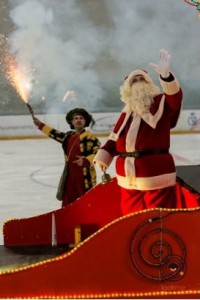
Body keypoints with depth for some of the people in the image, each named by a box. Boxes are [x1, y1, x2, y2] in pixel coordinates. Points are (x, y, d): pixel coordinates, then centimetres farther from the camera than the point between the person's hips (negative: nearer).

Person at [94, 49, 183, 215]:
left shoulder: (161, 104, -3)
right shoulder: (127, 112, 14)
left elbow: (175, 96, -23)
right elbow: (115, 137, 17)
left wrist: (165, 74, -39)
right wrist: (103, 156, 7)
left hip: (156, 176, -6)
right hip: (129, 178, 7)